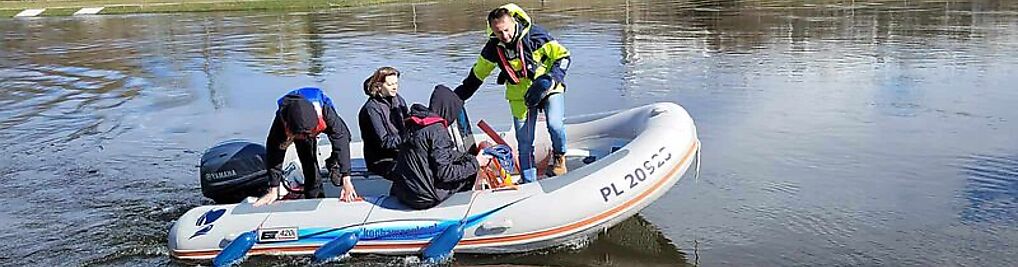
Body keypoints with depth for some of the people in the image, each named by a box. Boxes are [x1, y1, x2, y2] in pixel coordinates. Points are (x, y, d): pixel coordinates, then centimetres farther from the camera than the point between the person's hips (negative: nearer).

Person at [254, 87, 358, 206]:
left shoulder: (325, 110, -46)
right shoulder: (281, 119, -42)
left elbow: (341, 138, -44)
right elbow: (274, 153, -31)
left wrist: (346, 180, -47)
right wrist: (273, 190, -26)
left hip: (323, 123, 0)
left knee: (341, 136, -24)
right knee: (309, 165, -10)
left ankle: (333, 163, 4)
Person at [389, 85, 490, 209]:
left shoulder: (416, 124, 8)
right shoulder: (437, 130, -17)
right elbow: (444, 173, -18)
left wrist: (471, 157, 19)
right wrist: (475, 164, -7)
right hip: (423, 198, -8)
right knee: (473, 174, 3)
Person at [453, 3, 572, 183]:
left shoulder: (535, 35, -21)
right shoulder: (493, 48, -10)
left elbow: (563, 56, -14)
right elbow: (477, 75, 5)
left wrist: (549, 80, -28)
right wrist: (456, 97, 6)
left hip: (548, 88, -3)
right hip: (520, 96, 3)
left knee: (555, 124, -26)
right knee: (524, 143, 2)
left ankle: (559, 158, 4)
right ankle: (529, 182, 17)